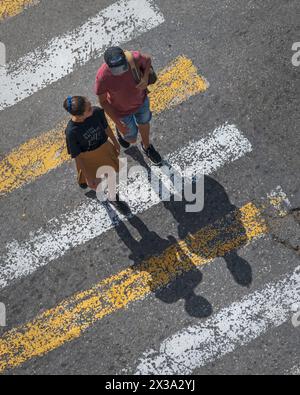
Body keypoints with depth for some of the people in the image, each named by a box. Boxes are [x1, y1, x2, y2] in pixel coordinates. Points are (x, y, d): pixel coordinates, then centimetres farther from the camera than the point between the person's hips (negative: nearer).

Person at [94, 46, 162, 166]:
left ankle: (147, 147, 60)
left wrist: (146, 78, -28)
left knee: (144, 124, 28)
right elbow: (102, 101, -21)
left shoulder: (134, 58, -33)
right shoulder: (102, 77, -38)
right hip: (121, 108, -2)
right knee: (132, 139, 19)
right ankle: (120, 128, 55)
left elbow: (147, 59, -9)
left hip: (140, 99, 2)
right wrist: (117, 123, -20)